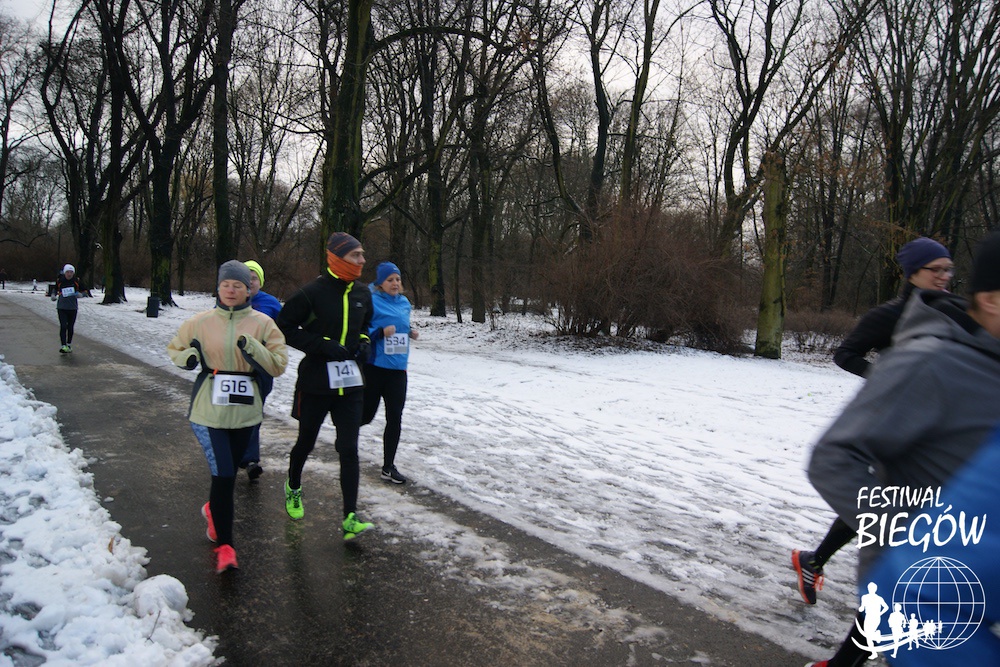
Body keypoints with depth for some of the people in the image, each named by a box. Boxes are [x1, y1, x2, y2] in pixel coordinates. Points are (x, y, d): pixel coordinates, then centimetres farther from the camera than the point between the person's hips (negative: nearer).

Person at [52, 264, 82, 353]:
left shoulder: (77, 281, -2)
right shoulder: (59, 281, -3)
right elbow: (55, 289, 14)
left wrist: (80, 294, -16)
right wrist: (53, 296, -5)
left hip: (73, 308, 1)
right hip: (61, 308, -1)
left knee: (70, 327, 11)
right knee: (63, 326, -12)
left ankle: (69, 345, 27)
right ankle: (64, 346, -15)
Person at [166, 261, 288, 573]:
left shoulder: (262, 323, -2)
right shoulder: (201, 322, 0)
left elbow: (278, 365, -6)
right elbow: (174, 348, 16)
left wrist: (252, 348, -22)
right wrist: (187, 356, -7)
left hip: (245, 411, 2)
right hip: (208, 410, -1)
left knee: (229, 472, 18)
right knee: (223, 474, -9)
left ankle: (214, 509, 51)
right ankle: (224, 545, 3)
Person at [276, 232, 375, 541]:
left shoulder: (363, 295, 6)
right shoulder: (312, 293, -13)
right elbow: (285, 327, -10)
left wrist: (364, 342, 2)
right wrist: (323, 345, -20)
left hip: (351, 382, 4)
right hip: (316, 379, -3)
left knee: (349, 449, -4)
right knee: (306, 441, 16)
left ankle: (350, 518, -2)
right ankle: (293, 488, 46)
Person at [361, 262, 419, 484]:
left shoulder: (404, 303, 10)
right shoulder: (370, 301, -11)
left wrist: (410, 333, 5)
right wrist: (381, 332, -25)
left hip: (397, 368, 5)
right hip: (373, 367, -5)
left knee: (395, 418, 3)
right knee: (366, 414, 8)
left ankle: (389, 467, 16)